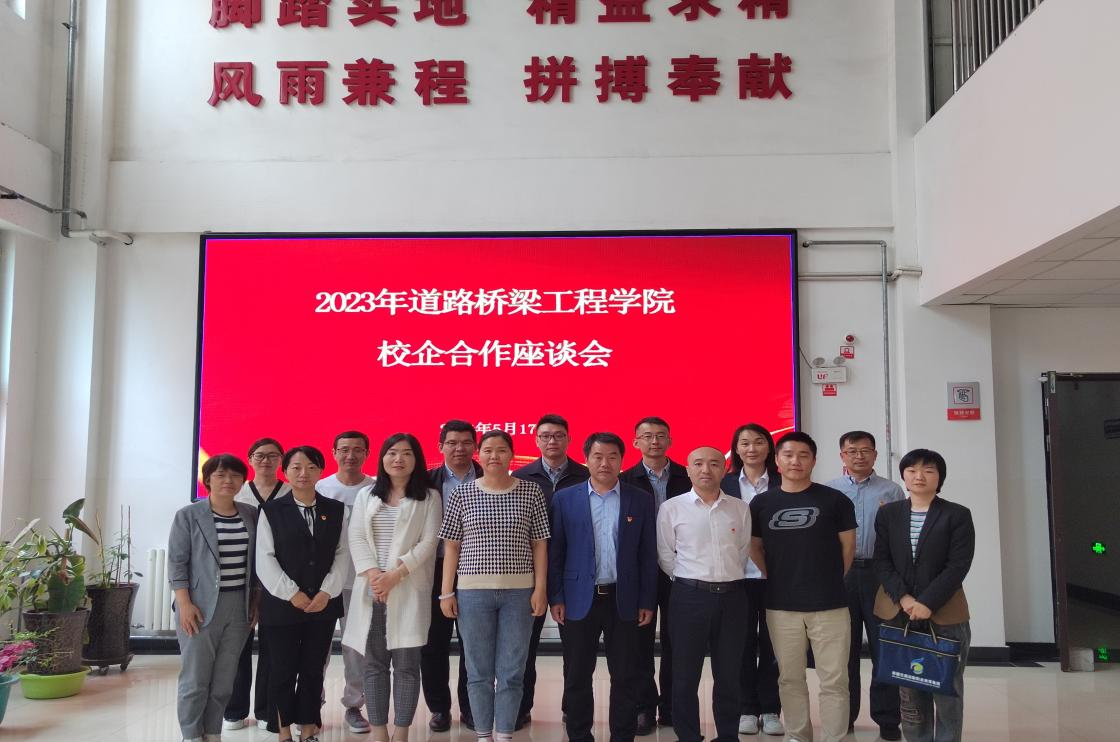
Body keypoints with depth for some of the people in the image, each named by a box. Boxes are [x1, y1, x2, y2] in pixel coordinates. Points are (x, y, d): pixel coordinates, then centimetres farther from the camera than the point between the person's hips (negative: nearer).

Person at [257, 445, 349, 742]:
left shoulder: (336, 510, 7)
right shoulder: (271, 510, 1)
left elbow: (342, 554, 3)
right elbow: (265, 558, -4)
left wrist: (326, 592, -8)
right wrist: (292, 594, -12)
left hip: (324, 603, 2)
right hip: (281, 604, -2)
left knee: (313, 669, 8)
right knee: (283, 669, 5)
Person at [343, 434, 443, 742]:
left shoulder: (429, 498, 5)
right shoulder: (366, 495, 14)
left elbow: (428, 543, -4)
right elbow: (356, 539, 5)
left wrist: (396, 575, -13)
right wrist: (373, 574, -11)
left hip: (409, 590, -3)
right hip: (371, 590, 3)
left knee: (406, 665, -2)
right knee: (374, 664, 5)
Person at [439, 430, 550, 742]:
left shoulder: (530, 491, 1)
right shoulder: (463, 493, 1)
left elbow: (539, 543, 3)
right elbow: (451, 545, 4)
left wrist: (540, 588, -3)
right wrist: (447, 592, 0)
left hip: (519, 592, 0)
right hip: (473, 592, 0)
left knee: (511, 672, 5)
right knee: (479, 672, 8)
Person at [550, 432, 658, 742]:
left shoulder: (640, 500, 3)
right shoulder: (564, 499, 1)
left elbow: (648, 554, 3)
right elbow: (555, 552, 1)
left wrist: (647, 602, 0)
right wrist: (556, 598, -4)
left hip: (624, 600, 0)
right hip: (578, 600, 0)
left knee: (624, 677, 8)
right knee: (577, 677, 8)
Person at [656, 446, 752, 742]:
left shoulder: (740, 509, 5)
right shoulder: (672, 508, -2)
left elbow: (743, 551, 12)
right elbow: (666, 555, 2)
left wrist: (728, 579, 8)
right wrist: (688, 580, 2)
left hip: (732, 595, 2)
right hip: (689, 595, -2)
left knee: (729, 674, 10)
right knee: (685, 674, 4)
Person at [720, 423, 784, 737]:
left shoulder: (783, 484, 2)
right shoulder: (725, 484, 2)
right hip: (738, 577, 0)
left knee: (771, 644, 6)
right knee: (743, 644, 7)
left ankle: (770, 710, 17)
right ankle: (747, 709, 17)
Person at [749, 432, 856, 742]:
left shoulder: (835, 500, -3)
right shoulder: (761, 503, 2)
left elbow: (848, 546, 6)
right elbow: (755, 547, 13)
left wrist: (829, 581, 8)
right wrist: (777, 579, 9)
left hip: (829, 604, -2)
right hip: (780, 606, 2)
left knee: (834, 680, 3)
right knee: (790, 678, 13)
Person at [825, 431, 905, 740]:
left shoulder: (892, 491, 7)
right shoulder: (827, 491, 8)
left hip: (880, 574, -1)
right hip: (840, 575, 1)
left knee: (884, 647, 2)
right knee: (844, 648, 9)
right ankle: (843, 715, 20)